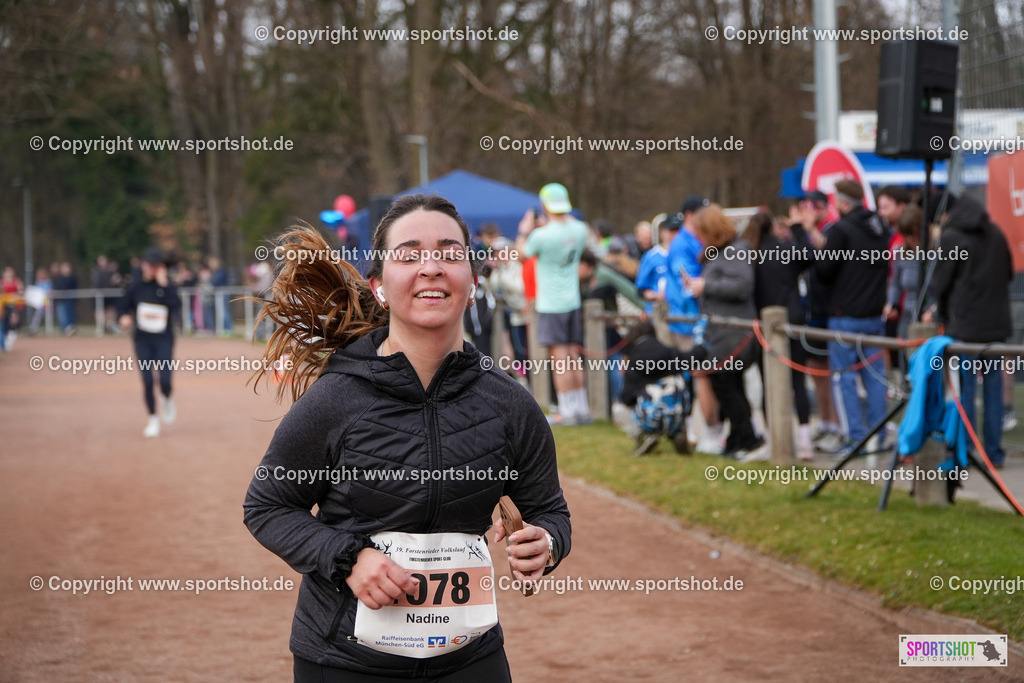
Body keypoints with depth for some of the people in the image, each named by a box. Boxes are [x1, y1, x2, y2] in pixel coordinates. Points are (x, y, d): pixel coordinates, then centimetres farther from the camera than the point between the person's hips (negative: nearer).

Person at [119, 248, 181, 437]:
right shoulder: (135, 287, 2)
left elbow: (176, 308, -21)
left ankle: (167, 401, 24)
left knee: (165, 380, -11)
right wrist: (126, 317, -5)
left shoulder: (168, 286, -5)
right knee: (147, 381, -2)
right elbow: (126, 305, 17)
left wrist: (164, 285, -23)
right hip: (142, 340, 2)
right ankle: (153, 420, 13)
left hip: (164, 339, -2)